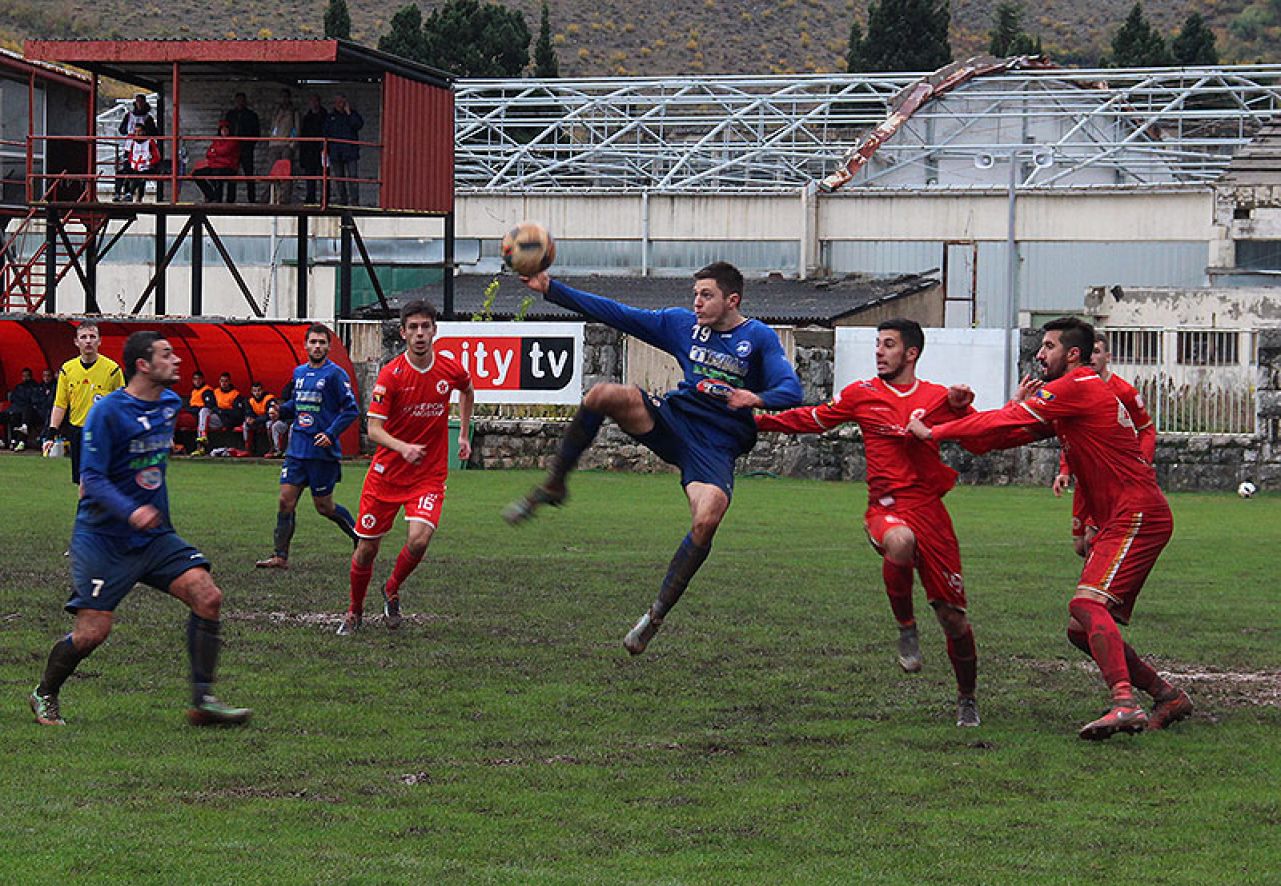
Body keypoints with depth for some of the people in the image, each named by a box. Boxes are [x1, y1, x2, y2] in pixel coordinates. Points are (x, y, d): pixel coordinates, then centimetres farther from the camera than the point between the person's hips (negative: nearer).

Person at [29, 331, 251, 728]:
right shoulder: (108, 412, -15)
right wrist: (130, 512, -34)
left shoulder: (170, 403, 7)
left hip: (154, 536, 6)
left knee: (208, 596, -12)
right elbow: (93, 479, -20)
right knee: (92, 631, -9)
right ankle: (44, 696, 19)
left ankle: (202, 701, -7)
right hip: (103, 538, -6)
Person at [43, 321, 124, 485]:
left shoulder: (112, 369, -5)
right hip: (77, 432, 3)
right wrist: (51, 434, 0)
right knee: (82, 482, 9)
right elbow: (60, 405, 7)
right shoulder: (67, 369, 4)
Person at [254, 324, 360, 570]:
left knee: (324, 507, 2)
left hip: (323, 451, -6)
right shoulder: (299, 372, 12)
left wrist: (331, 434, -19)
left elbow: (351, 410, -10)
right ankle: (280, 556, 2)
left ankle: (361, 538, 24)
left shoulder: (335, 374, -8)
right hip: (297, 448, 6)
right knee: (286, 501, -1)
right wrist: (280, 411, 4)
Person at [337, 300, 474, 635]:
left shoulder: (451, 370, -4)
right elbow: (374, 429, -17)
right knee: (366, 549, 4)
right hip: (386, 472, -1)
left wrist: (464, 434, 24)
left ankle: (392, 591, 8)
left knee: (419, 539, -21)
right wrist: (402, 447, -35)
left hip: (430, 474, 1)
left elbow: (467, 392, 22)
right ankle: (354, 612, 29)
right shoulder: (391, 374, -13)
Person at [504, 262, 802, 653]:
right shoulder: (682, 324, 9)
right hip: (673, 417, 3)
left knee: (706, 521, -29)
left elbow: (791, 390, -11)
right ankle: (552, 486, -10)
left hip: (716, 447, -3)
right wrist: (551, 289, 3)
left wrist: (758, 399, -34)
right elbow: (616, 314, 8)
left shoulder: (760, 338, -2)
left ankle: (657, 614, -13)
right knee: (604, 394, -24)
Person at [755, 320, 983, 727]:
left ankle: (967, 698, 24)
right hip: (886, 507, -1)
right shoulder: (862, 394, 8)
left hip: (930, 510, 1)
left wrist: (962, 406, -8)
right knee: (900, 541, -40)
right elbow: (811, 419, 16)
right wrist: (755, 420, 11)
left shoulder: (939, 398, 7)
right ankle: (905, 627, -15)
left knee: (953, 615, 1)